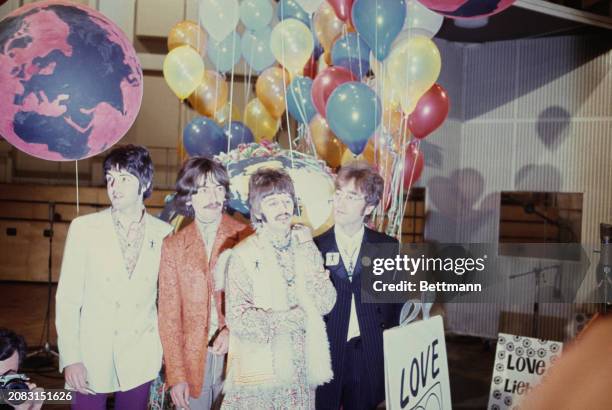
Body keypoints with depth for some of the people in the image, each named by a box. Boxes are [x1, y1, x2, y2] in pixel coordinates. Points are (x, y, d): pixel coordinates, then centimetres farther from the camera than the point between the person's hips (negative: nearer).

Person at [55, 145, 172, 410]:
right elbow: (67, 298, -3)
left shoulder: (164, 234, -2)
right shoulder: (83, 228, -3)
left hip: (141, 359, 1)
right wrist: (70, 358, -9)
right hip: (91, 355, 0)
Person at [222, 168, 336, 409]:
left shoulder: (305, 245, 5)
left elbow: (326, 303, 2)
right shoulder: (243, 256, -8)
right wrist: (298, 318, -10)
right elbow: (238, 319, -13)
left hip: (301, 369, 4)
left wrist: (305, 265, -14)